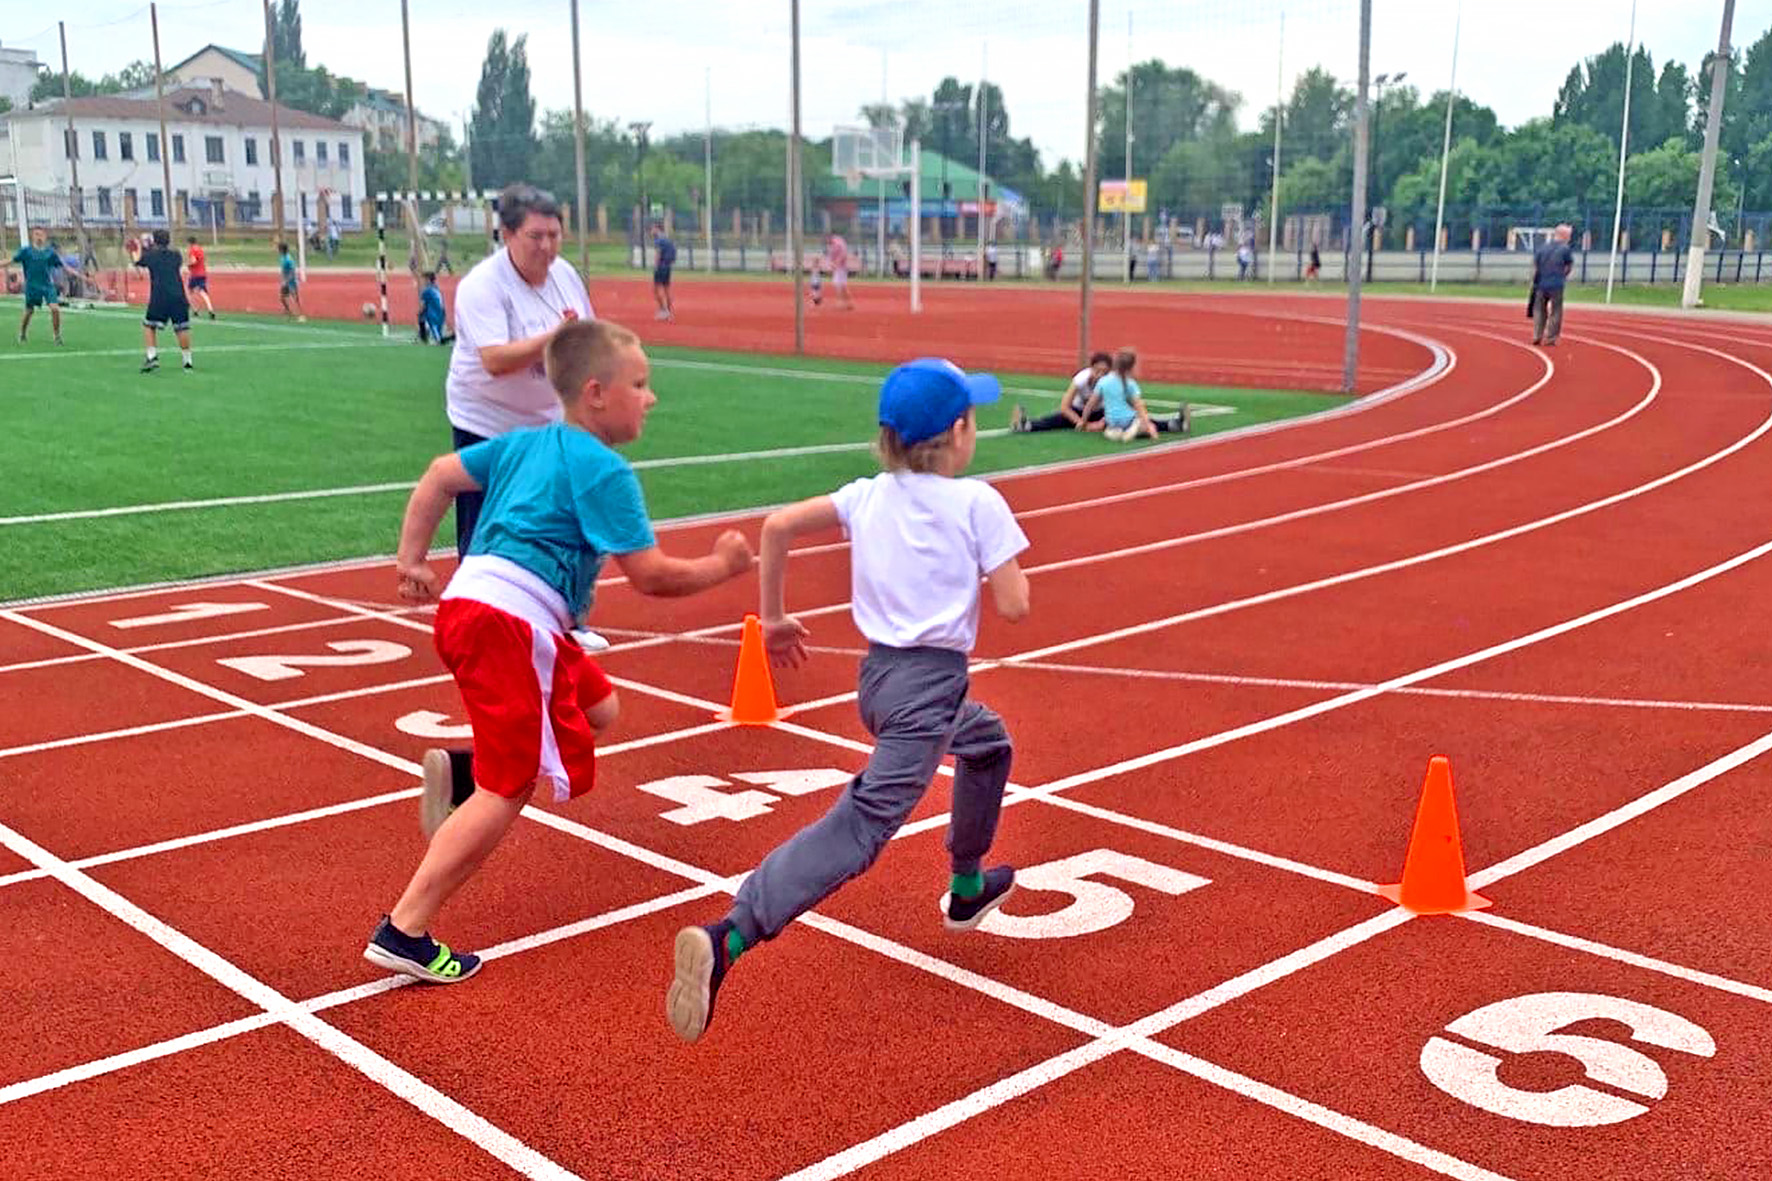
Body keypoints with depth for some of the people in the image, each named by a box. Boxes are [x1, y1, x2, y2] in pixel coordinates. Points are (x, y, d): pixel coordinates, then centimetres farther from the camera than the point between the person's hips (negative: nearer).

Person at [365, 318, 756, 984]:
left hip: (467, 603, 9)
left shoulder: (523, 443, 18)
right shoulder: (605, 472, -7)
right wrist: (720, 566, 7)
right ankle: (403, 933, -3)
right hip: (510, 622, -9)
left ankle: (464, 774, 7)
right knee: (509, 789, -3)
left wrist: (412, 561, 23)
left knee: (600, 711, 20)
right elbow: (651, 577, -8)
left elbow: (440, 476, 21)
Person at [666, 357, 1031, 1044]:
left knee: (987, 743, 33)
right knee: (861, 827, -14)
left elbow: (778, 526, 0)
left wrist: (774, 616, 10)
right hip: (928, 685, -8)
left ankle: (967, 888, 46)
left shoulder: (869, 496, 7)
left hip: (878, 676, 8)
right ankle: (727, 939, -29)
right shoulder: (978, 503, -9)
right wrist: (1004, 561, 10)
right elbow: (1013, 607, -11)